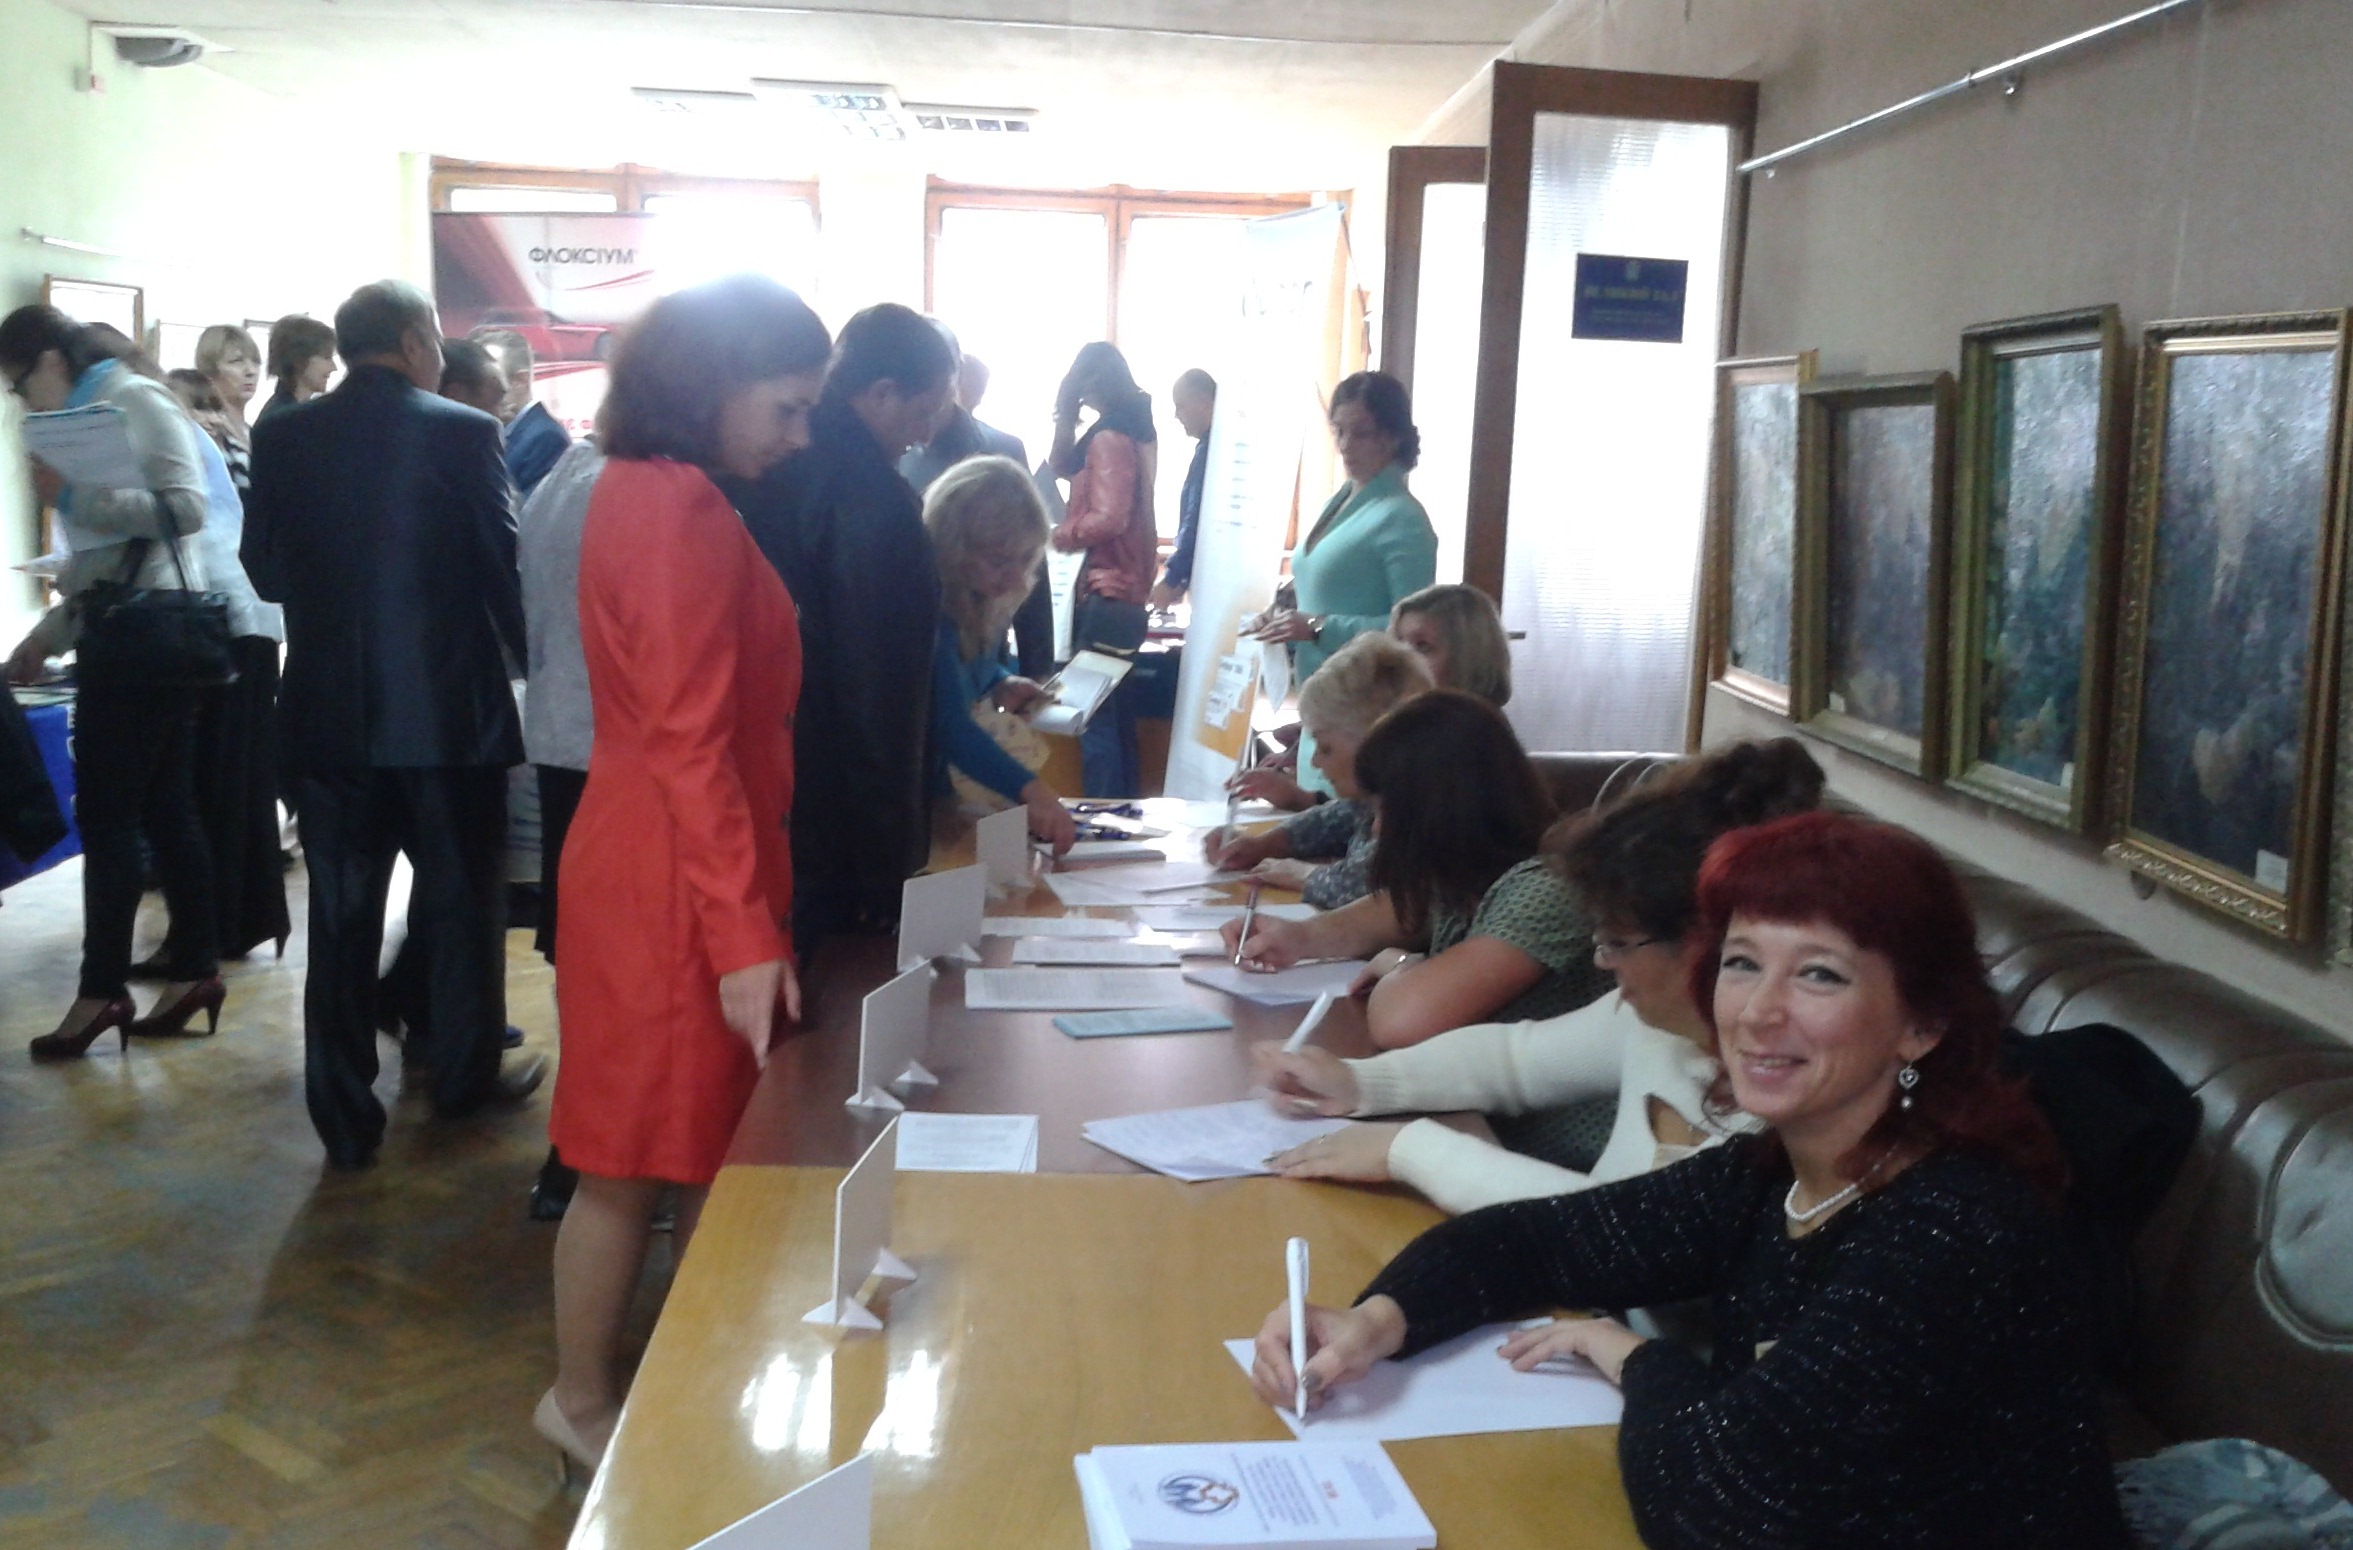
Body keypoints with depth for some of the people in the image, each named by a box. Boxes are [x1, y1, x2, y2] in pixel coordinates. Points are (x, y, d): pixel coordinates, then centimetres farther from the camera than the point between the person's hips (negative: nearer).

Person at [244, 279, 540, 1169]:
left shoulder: (281, 438, 0)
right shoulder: (463, 434, -10)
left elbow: (266, 572, 6)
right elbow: (506, 564, -8)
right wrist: (530, 662, 6)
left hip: (327, 711, 3)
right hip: (448, 705, -2)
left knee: (342, 914, 9)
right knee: (461, 897, 14)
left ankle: (345, 1118, 13)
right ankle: (464, 1073, 27)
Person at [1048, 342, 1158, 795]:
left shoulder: (1109, 437, -16)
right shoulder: (1136, 429, 13)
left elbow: (1108, 518, -25)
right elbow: (1064, 465, 19)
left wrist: (1054, 536, -12)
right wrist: (1067, 416, 7)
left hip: (1105, 595, -10)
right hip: (1128, 591, 10)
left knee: (1095, 720, -6)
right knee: (1116, 717, 15)